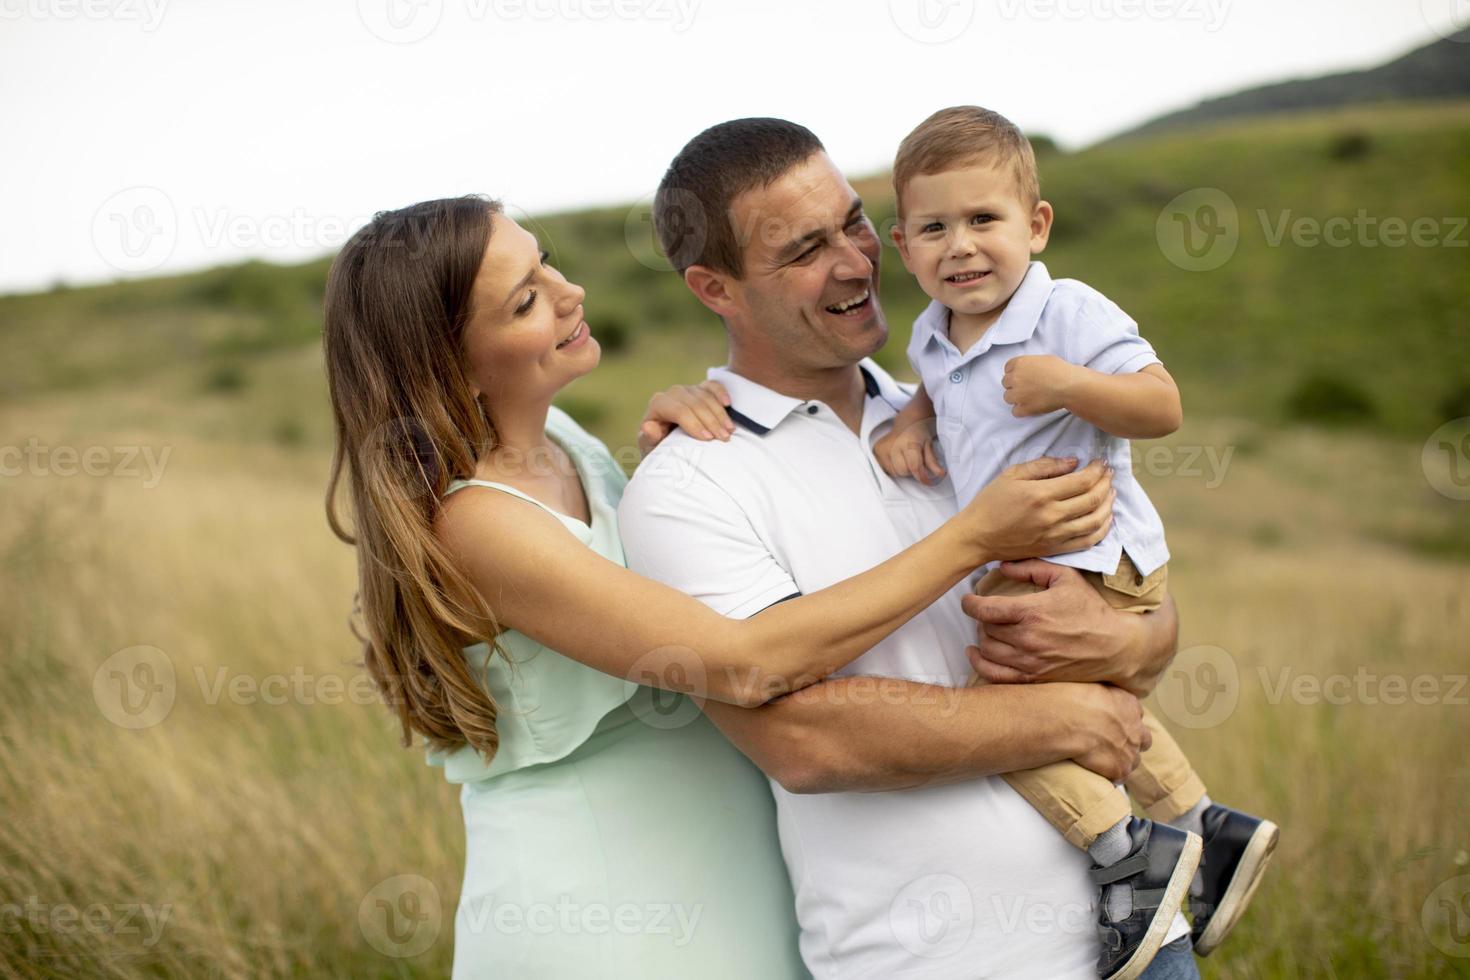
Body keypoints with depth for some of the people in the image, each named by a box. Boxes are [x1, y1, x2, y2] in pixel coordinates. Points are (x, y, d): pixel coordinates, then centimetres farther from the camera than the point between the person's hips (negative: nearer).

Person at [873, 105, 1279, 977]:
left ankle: (1133, 854, -7)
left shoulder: (1071, 314, -19)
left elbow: (1164, 409, -23)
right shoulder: (934, 336, 3)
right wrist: (910, 426, 5)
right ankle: (1209, 830, 41)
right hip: (1023, 562, 9)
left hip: (1095, 559, -9)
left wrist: (1068, 385, -37)